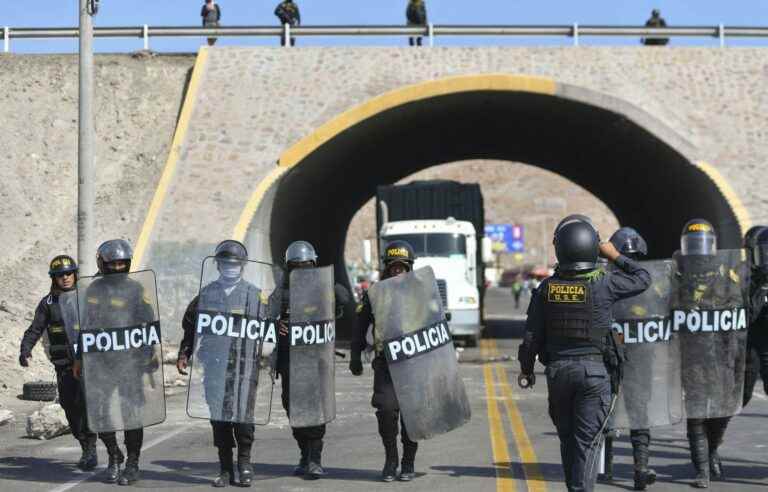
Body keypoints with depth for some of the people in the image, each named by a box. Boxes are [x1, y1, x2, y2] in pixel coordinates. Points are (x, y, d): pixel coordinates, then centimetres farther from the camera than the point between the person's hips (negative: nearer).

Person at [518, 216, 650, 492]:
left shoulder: (547, 288, -2)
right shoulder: (604, 283, -10)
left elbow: (532, 335, 1)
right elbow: (642, 279, 6)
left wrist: (526, 369, 14)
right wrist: (615, 257, 14)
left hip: (557, 371, 3)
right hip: (595, 370, -3)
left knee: (567, 438, 17)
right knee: (587, 440, -1)